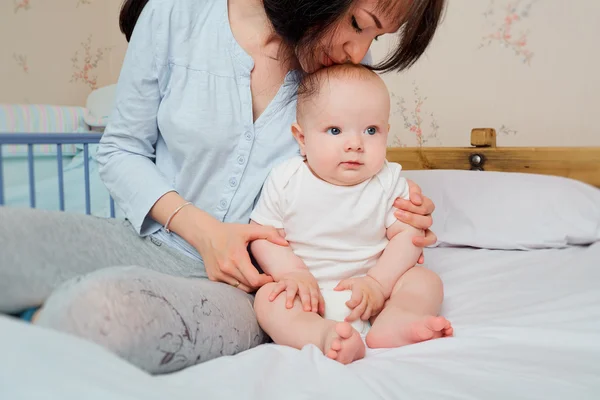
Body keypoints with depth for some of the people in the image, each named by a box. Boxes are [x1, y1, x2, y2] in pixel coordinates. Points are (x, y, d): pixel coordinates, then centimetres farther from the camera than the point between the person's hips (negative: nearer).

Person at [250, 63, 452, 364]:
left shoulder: (389, 182, -5)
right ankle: (325, 336, -51)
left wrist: (377, 283, -17)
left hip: (371, 287, 2)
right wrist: (293, 272, -19)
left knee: (426, 282, -14)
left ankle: (392, 323, -40)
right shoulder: (285, 180, -6)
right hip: (307, 293, -1)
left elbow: (407, 234, -6)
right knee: (268, 299, -27)